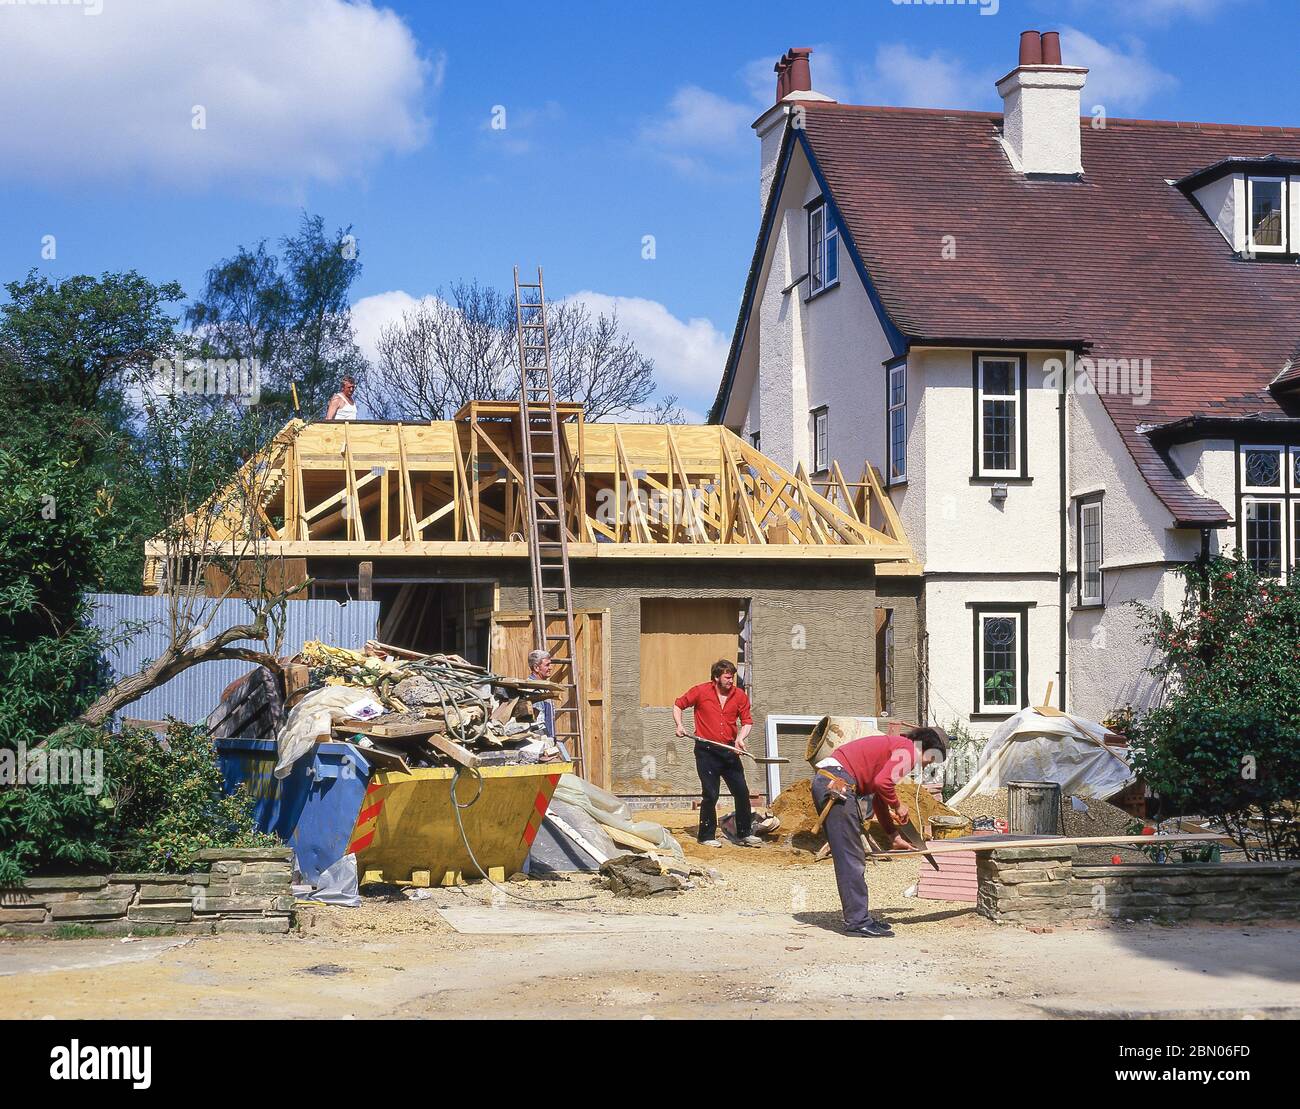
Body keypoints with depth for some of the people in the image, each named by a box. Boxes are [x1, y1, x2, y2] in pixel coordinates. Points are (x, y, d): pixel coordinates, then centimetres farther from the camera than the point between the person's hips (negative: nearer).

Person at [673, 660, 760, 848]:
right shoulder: (701, 691, -4)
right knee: (710, 795, -3)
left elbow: (747, 721, 10)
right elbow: (678, 705, 8)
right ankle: (707, 836, 8)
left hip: (729, 751, 4)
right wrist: (679, 725, -6)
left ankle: (744, 833, 16)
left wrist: (740, 738, -8)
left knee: (742, 792, 3)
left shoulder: (740, 696, 3)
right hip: (706, 752, -4)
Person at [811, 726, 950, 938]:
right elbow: (882, 783, -19)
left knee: (850, 857, 13)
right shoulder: (907, 750, -3)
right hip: (837, 784, -10)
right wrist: (897, 806, 0)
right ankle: (857, 921, -7)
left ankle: (858, 918, 17)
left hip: (825, 783, 10)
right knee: (851, 859, -8)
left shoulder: (892, 747, 28)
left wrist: (895, 836, 31)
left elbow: (878, 799, 33)